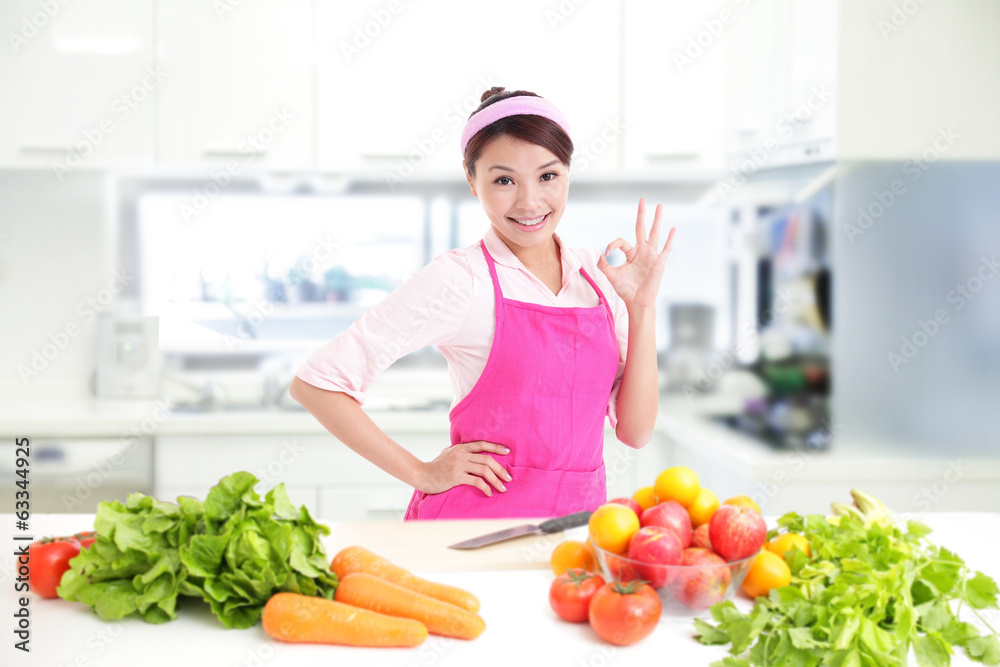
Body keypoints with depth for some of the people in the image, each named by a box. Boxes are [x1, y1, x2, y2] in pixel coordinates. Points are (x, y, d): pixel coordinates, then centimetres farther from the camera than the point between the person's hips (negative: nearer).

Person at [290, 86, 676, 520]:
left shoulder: (598, 275, 9)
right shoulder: (460, 280, -8)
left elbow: (635, 430, 7)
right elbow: (315, 383, -7)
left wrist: (641, 307, 0)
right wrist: (421, 474, -5)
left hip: (579, 521, 5)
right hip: (477, 520, -4)